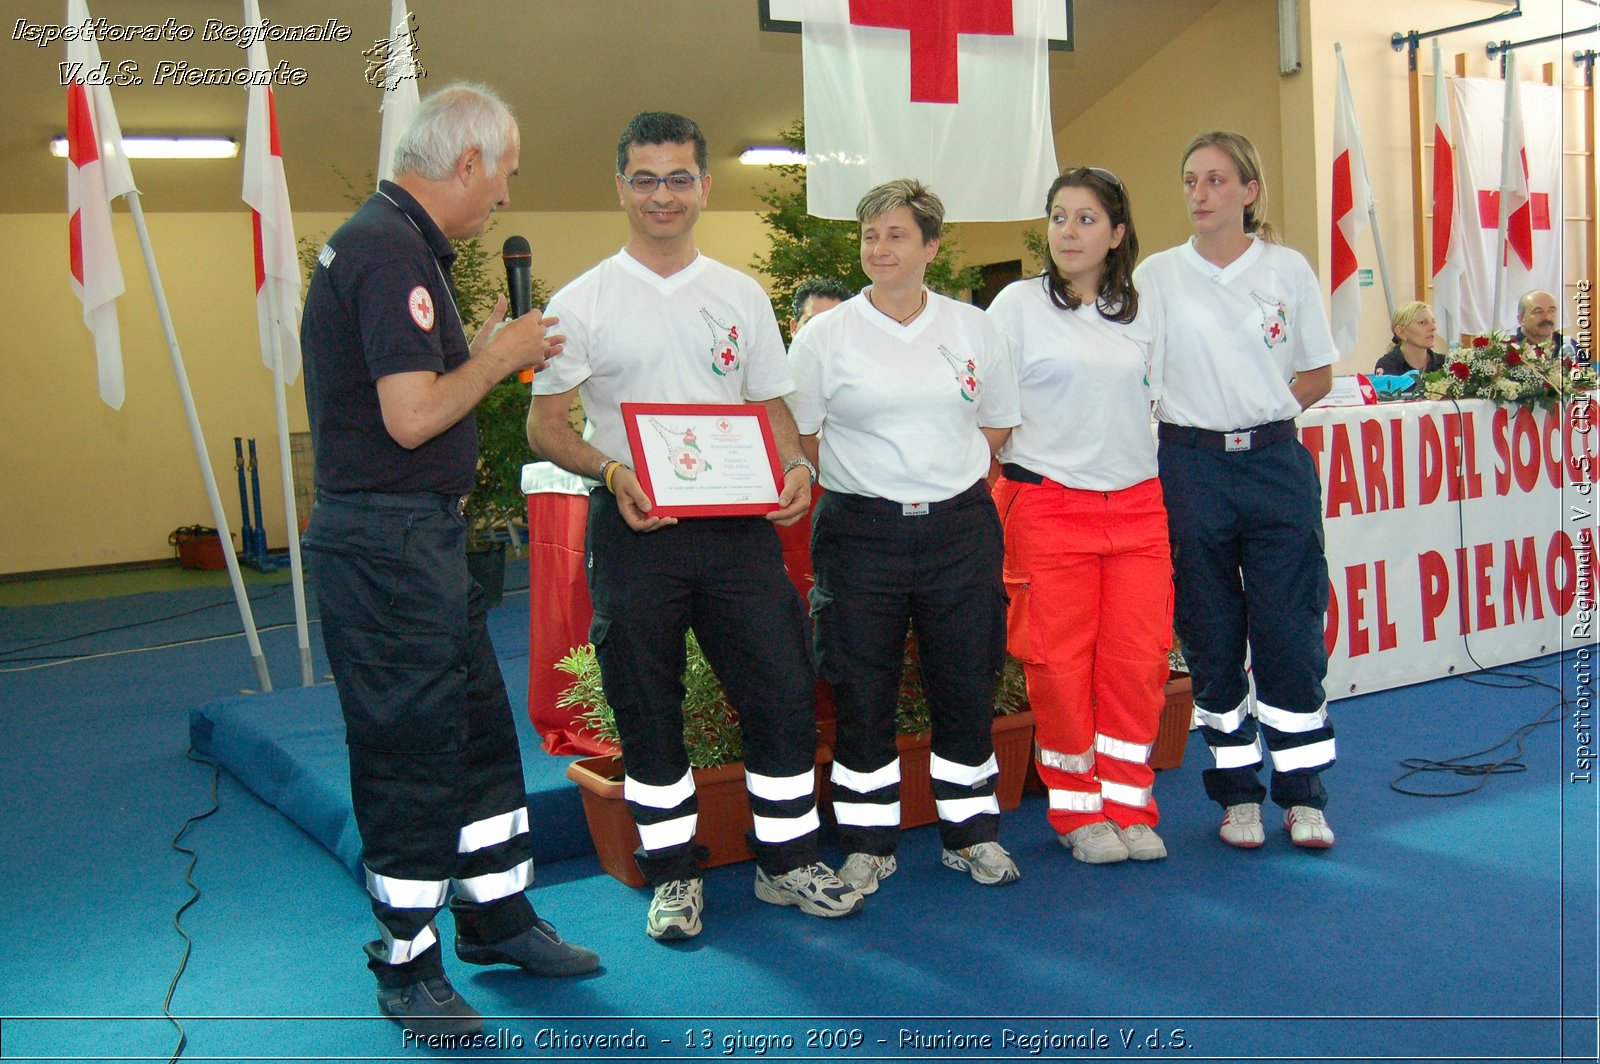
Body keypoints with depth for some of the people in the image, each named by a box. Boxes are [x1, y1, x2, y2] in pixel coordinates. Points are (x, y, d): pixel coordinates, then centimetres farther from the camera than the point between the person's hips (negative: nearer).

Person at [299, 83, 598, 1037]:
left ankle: (498, 917, 32)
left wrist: (495, 351, 12)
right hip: (387, 545, -11)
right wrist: (503, 353, -10)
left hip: (424, 538, 11)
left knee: (482, 728, 18)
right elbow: (412, 416, -24)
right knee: (411, 753, 0)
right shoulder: (392, 251, -18)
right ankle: (408, 967, 16)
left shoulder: (398, 242, 14)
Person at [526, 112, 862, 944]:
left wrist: (794, 465, -7)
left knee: (783, 690, 1)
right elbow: (545, 424, 0)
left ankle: (787, 860, 20)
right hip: (635, 529, -2)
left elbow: (771, 406, 14)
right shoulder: (581, 304, 2)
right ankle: (672, 874, 23)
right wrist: (612, 472, -19)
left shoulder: (742, 296, 12)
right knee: (646, 709, 6)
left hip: (737, 523, 2)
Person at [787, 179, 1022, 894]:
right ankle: (868, 845, 19)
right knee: (862, 695, 4)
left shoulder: (973, 329, 6)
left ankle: (971, 834, 24)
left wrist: (949, 476, 6)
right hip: (861, 532, -1)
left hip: (960, 529, 2)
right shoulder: (826, 335, -1)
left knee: (966, 687, 7)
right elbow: (798, 436, 3)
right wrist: (867, 476, 1)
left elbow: (999, 423, 15)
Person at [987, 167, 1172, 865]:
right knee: (1061, 663, -1)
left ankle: (1129, 805, 16)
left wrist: (1160, 473, 15)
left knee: (1138, 661, 0)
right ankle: (1078, 811, 15)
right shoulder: (1020, 303, 1)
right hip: (1050, 508, -3)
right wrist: (1020, 467, -4)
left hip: (1138, 506, 3)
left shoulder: (1139, 310, 12)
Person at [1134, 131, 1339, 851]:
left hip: (1274, 464, 0)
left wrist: (1259, 413, 0)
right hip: (1191, 467, 0)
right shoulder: (1156, 274, 3)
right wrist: (1209, 417, -3)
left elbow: (1317, 375, 10)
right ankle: (1237, 792, 18)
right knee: (1212, 637, 6)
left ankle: (1302, 794, 13)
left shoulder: (1289, 270, 4)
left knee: (1290, 630, 0)